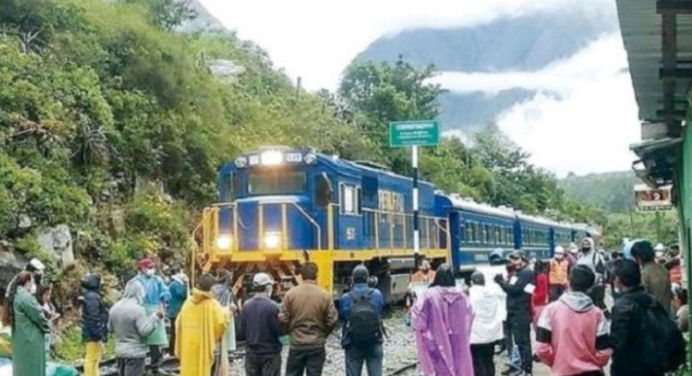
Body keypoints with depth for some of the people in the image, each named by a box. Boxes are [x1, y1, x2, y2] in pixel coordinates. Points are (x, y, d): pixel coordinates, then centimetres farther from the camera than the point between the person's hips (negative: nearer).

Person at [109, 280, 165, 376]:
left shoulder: (114, 308, 4)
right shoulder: (138, 309, -19)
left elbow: (110, 329, 14)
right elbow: (145, 330, -21)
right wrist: (156, 318, -11)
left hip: (120, 351, 7)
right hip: (136, 352, -7)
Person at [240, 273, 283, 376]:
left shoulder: (246, 305, -1)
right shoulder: (272, 306, -16)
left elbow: (242, 331, 3)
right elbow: (280, 330, -14)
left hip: (251, 353, 5)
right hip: (270, 353, -5)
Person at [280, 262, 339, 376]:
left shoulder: (291, 294, -7)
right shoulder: (324, 295, -9)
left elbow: (283, 319, -5)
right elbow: (332, 320, -7)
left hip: (297, 344, 1)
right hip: (317, 345, -1)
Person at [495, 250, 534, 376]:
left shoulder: (527, 273, -10)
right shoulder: (518, 273, 20)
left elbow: (515, 289, -18)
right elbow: (510, 289, 14)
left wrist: (501, 281, -10)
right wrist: (502, 281, -1)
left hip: (521, 312, -9)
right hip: (514, 311, 9)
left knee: (523, 341, -7)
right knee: (519, 340, 13)